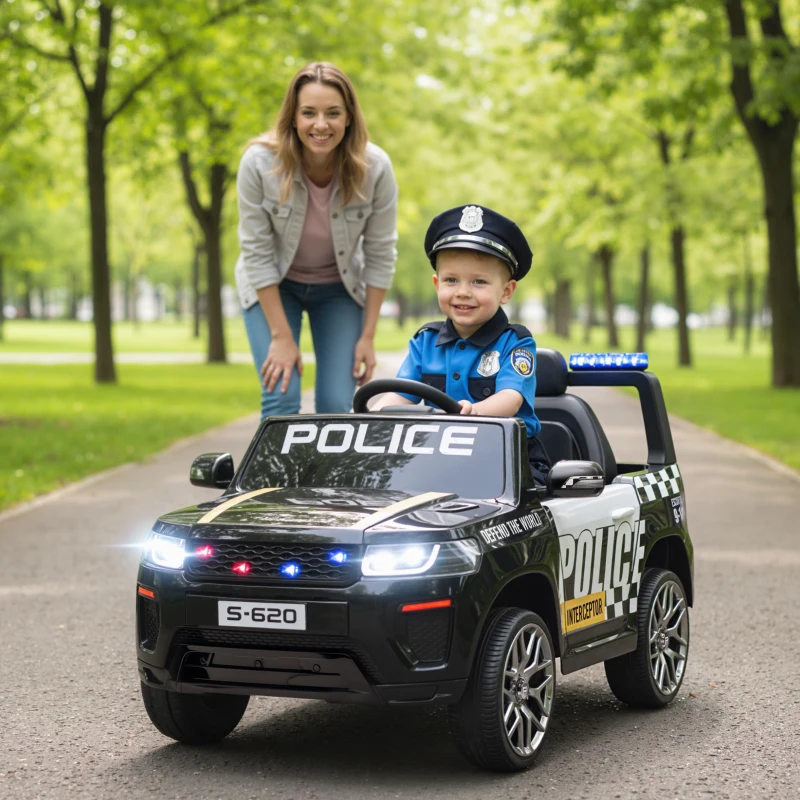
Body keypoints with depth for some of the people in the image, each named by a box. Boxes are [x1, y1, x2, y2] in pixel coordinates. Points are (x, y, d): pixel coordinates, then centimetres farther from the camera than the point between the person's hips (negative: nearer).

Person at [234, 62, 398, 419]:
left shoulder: (375, 168, -22)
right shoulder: (259, 162, -26)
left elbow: (380, 254, -11)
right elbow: (257, 253, -19)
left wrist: (367, 336, -10)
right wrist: (281, 336, -19)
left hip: (339, 288, 1)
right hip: (273, 285, -1)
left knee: (336, 406, -9)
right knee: (281, 399, -15)